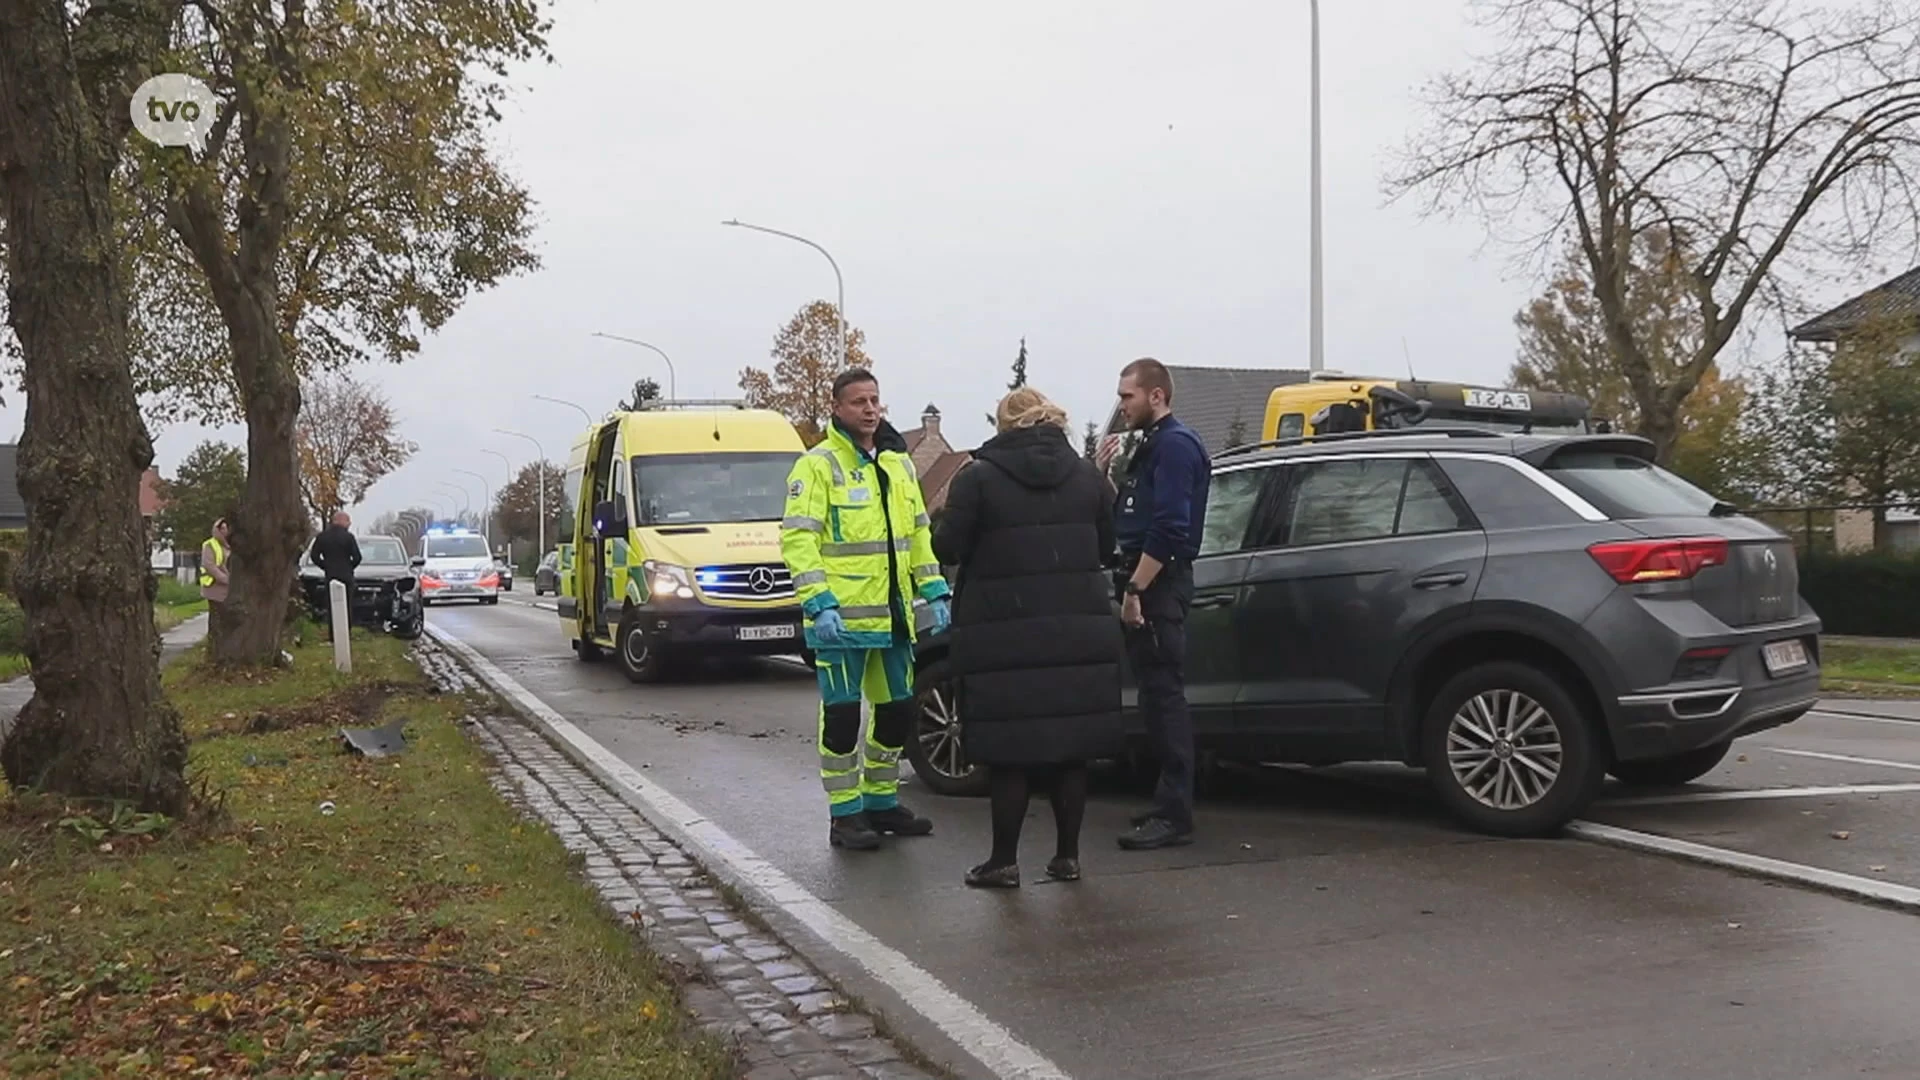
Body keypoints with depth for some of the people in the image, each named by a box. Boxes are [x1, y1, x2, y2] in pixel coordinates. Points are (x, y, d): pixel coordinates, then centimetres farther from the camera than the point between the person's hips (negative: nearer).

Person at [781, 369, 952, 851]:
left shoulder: (899, 463, 15)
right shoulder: (818, 465, -7)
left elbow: (919, 532, 20)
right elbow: (797, 539, -14)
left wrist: (934, 591, 11)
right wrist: (818, 603, -22)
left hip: (893, 615, 7)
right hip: (841, 616, -7)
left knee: (897, 711, 14)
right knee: (842, 716, 0)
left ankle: (882, 801, 29)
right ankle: (845, 815, 10)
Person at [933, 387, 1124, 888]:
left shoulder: (978, 478, -6)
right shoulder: (1087, 475, 8)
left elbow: (947, 548, -8)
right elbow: (1106, 548, 14)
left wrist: (946, 521, 13)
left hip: (1005, 632, -4)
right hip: (1079, 630, 4)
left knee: (1008, 747, 2)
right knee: (1073, 742, 11)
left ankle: (1004, 860, 8)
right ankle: (1067, 855, 17)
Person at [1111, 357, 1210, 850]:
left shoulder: (1176, 444, -11)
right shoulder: (1153, 446, 20)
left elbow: (1168, 528, -21)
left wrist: (1135, 589, -23)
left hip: (1159, 585, -10)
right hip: (1146, 583, 10)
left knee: (1164, 695, -10)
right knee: (1157, 695, 13)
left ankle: (1174, 815, -8)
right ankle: (1169, 803, 20)